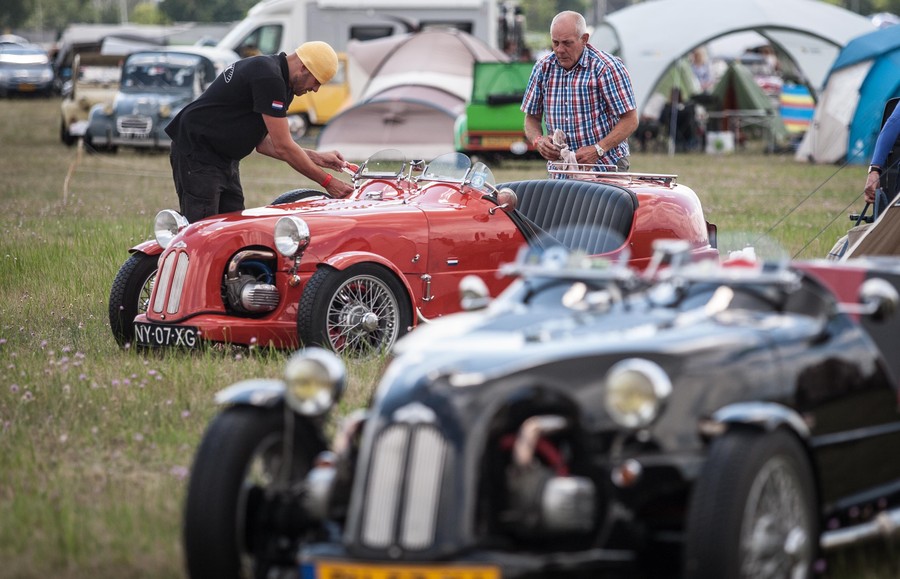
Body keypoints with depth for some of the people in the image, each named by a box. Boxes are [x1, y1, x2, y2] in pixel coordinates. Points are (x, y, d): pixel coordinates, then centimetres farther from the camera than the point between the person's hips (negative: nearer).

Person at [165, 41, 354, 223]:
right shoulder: (268, 77, -22)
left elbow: (263, 143, 11)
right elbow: (283, 147, -20)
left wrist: (318, 158, 6)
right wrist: (327, 182, -13)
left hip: (225, 159, 11)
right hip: (197, 155, -11)